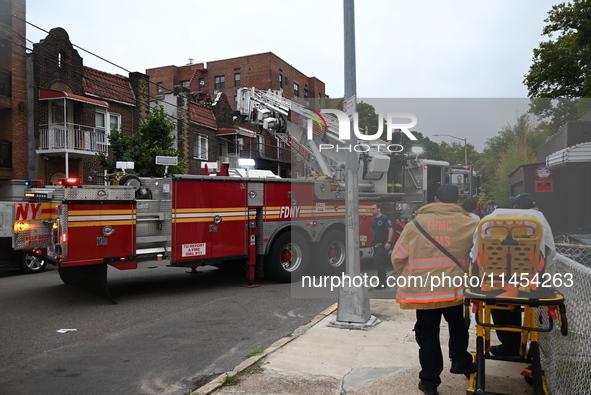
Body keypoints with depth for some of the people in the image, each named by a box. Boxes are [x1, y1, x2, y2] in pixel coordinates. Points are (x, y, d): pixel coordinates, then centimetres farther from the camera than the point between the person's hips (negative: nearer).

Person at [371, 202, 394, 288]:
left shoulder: (384, 218, -10)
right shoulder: (373, 219, 12)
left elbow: (390, 230, -15)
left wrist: (388, 242, -21)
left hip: (383, 244, -8)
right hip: (376, 244, 8)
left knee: (377, 261, -17)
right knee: (378, 262, 10)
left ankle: (382, 281, -10)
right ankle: (383, 281, 19)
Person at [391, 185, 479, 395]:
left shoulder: (415, 223, -1)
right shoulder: (466, 223, -3)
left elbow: (398, 257, 1)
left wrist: (408, 278, 17)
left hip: (423, 290, 0)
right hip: (454, 288, 0)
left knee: (428, 334, 11)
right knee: (457, 325, 29)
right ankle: (460, 359, 30)